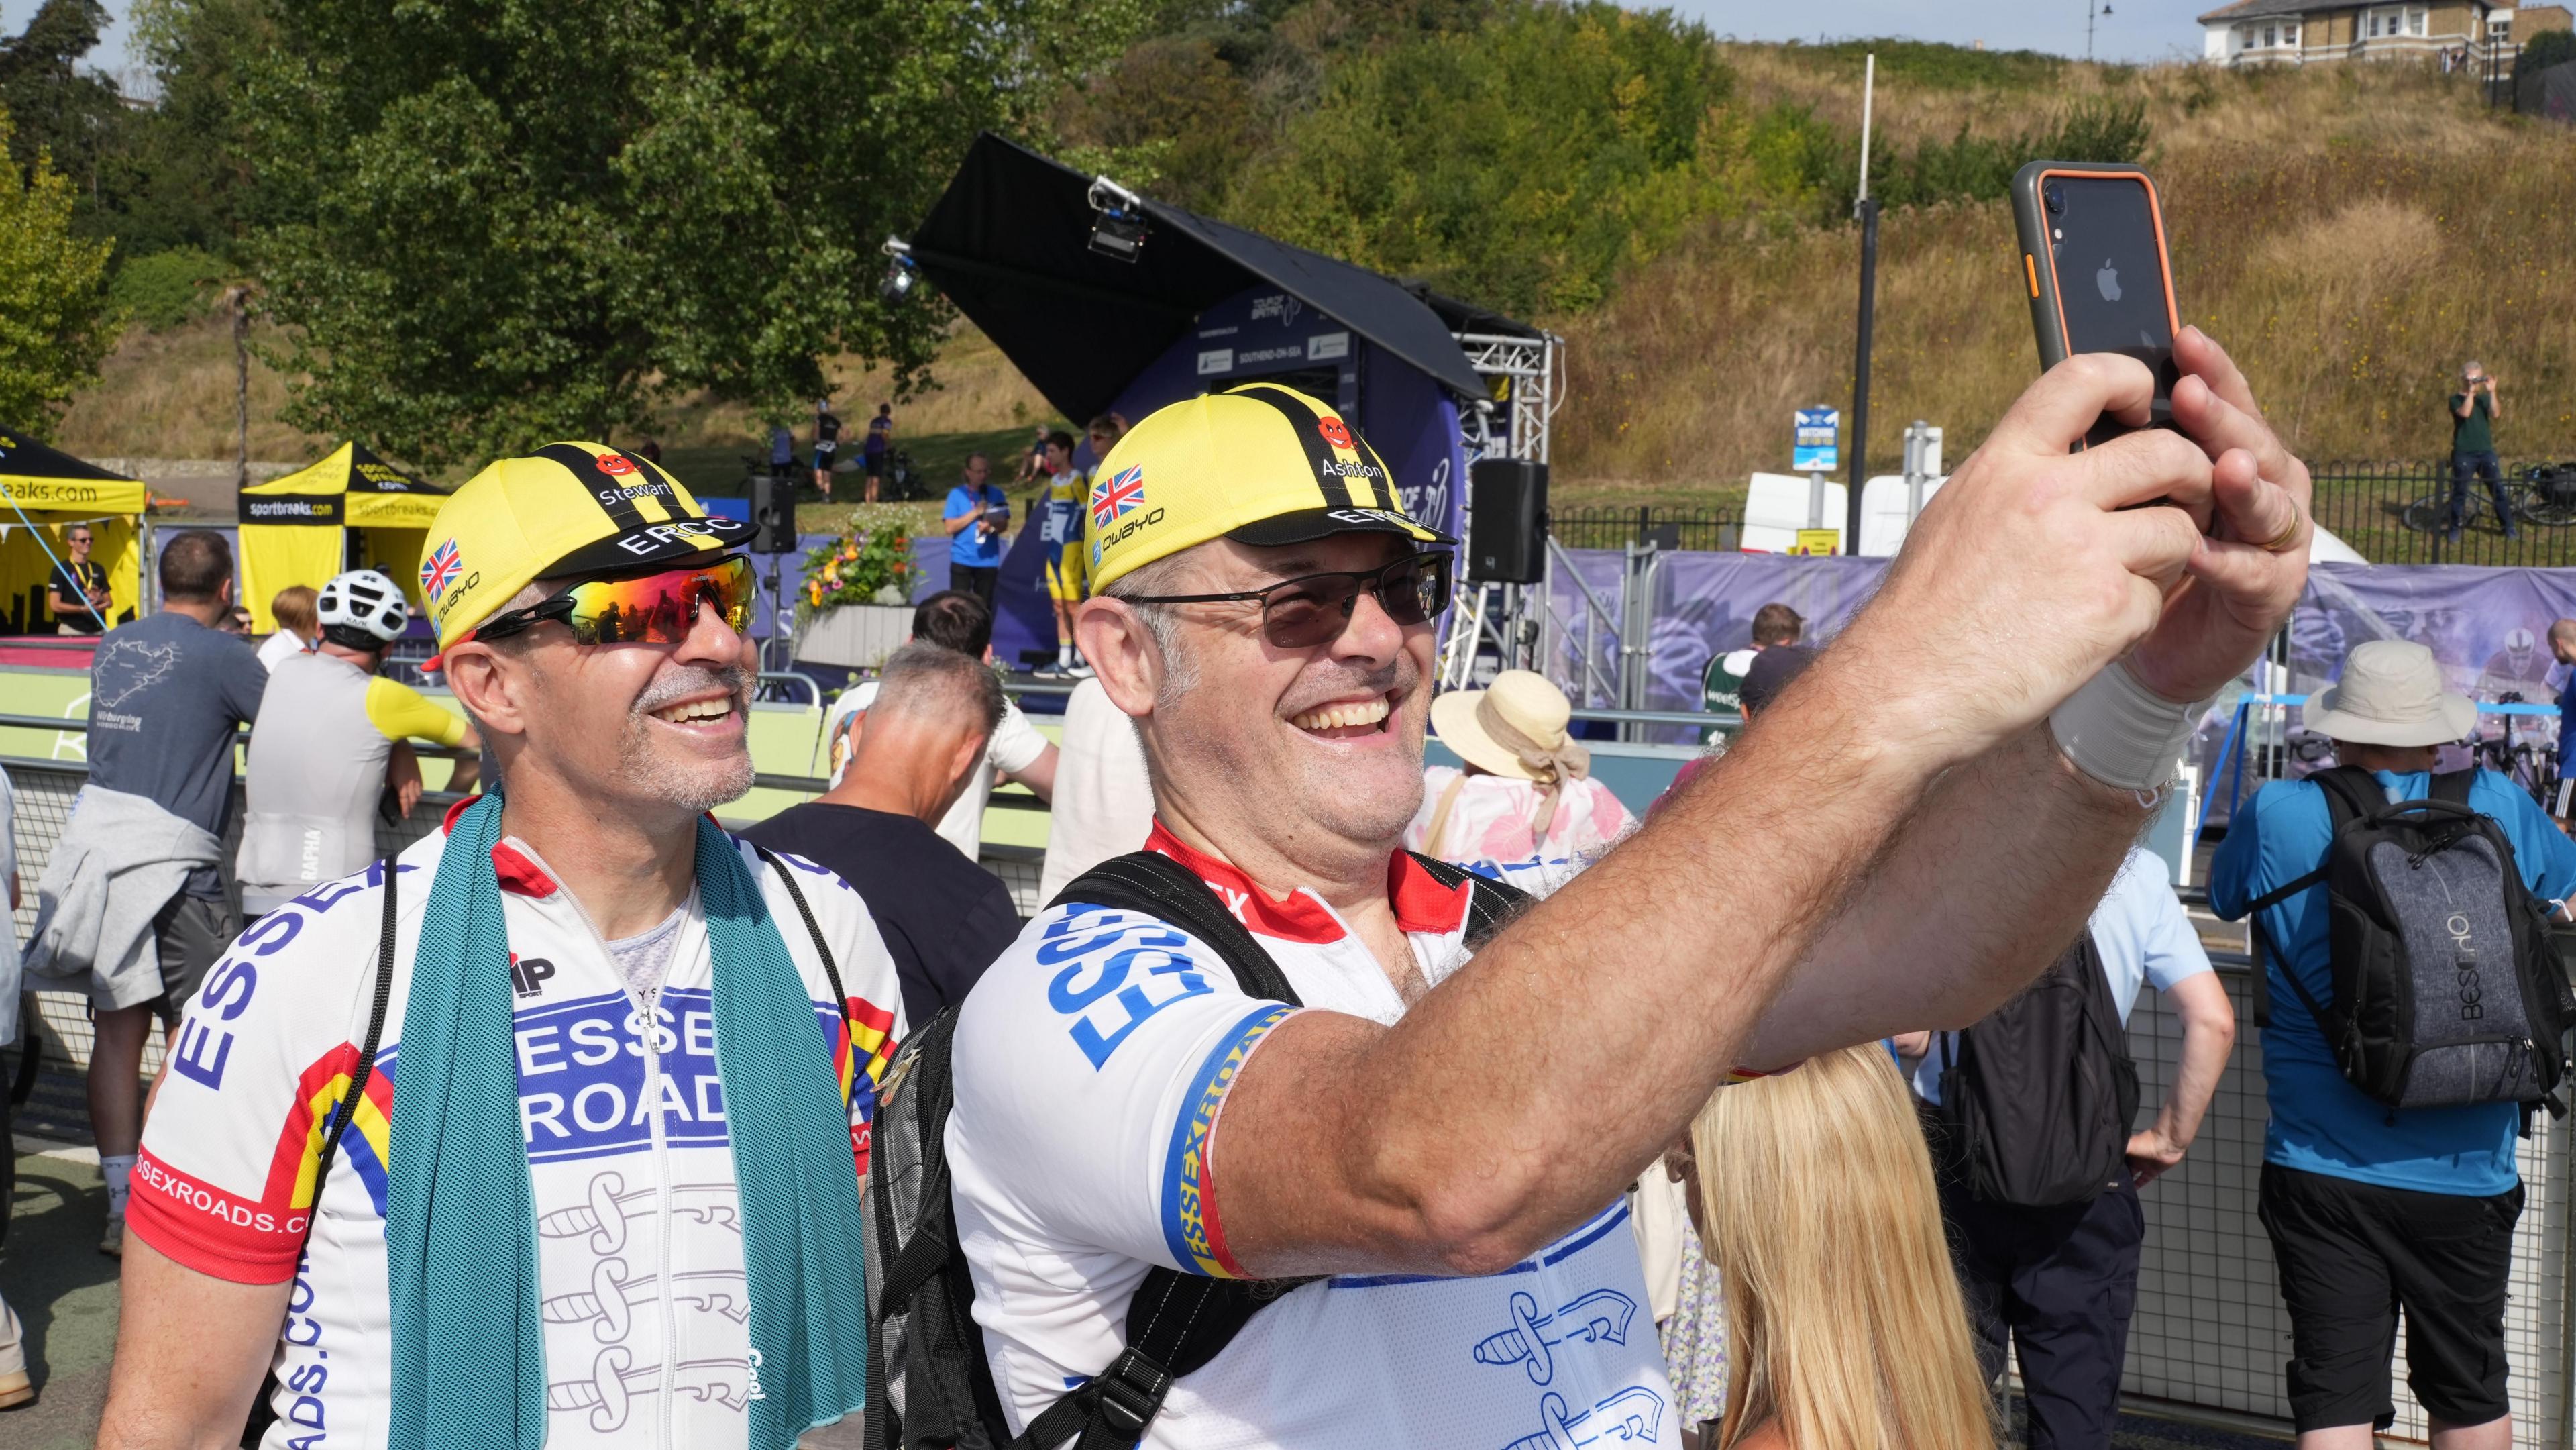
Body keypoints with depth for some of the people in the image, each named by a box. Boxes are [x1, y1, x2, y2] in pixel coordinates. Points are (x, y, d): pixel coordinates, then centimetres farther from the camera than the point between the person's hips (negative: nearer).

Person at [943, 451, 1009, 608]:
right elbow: (950, 527, -6)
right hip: (962, 560, -2)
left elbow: (1004, 525, 4)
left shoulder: (996, 494, 6)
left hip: (988, 560, 2)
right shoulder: (956, 494, 1)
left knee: (984, 608, 4)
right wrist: (975, 513, -12)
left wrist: (991, 527, -18)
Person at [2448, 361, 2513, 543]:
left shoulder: (2484, 398, 12)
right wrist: (2471, 392, -18)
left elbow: (2496, 414, -7)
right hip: (2464, 453, -3)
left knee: (2498, 490, 3)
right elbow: (2465, 412, -20)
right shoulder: (2456, 399, 1)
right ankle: (2455, 530, 10)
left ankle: (2508, 527, 11)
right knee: (2459, 493, 0)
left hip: (2486, 451, 3)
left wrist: (2492, 392, -12)